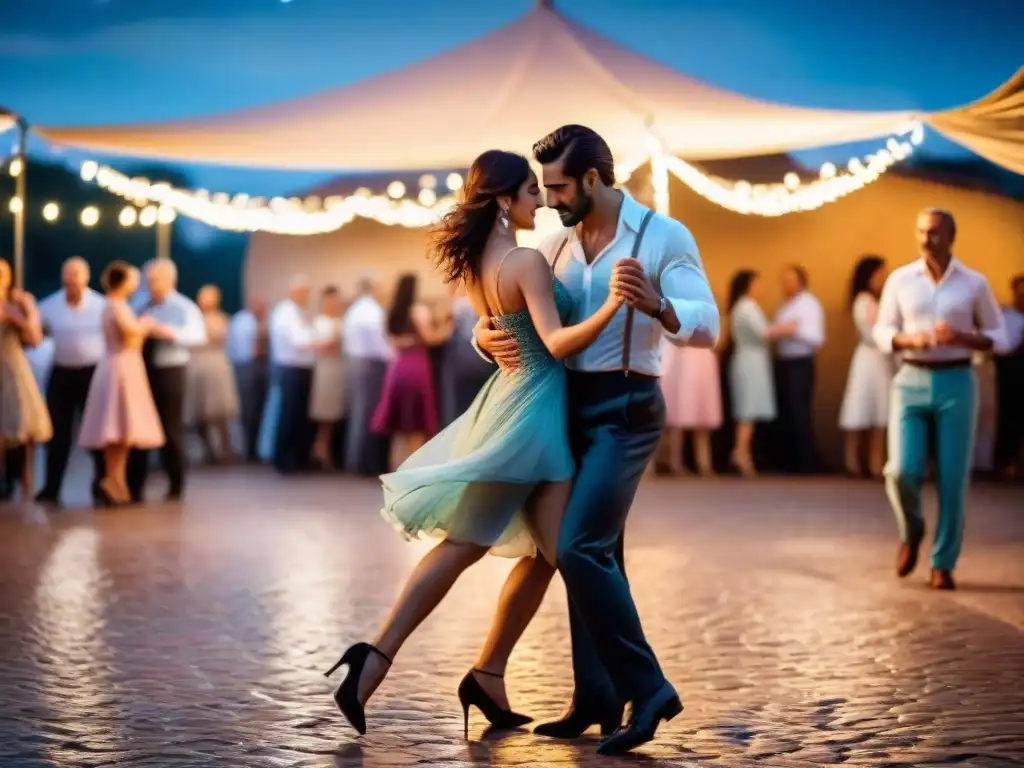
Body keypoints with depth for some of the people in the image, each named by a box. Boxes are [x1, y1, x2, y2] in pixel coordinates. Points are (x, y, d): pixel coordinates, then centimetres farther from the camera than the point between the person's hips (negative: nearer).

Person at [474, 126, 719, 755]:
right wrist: (489, 337, -10)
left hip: (625, 410, -7)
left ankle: (646, 687, -9)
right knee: (592, 552, 11)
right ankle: (598, 698, 18)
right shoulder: (556, 245, 10)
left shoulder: (664, 236, -8)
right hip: (570, 407, 7)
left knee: (580, 547, -18)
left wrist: (655, 305, -37)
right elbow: (507, 312, 14)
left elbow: (707, 326, -16)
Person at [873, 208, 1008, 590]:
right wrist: (909, 339, -12)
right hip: (911, 381, 0)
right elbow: (882, 331, 9)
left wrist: (962, 338, -13)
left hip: (956, 382, 0)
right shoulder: (899, 279, 4)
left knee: (952, 478, -1)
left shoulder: (974, 283, 2)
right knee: (902, 470, -12)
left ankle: (943, 564, 11)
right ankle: (911, 531, 20)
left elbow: (998, 336, 7)